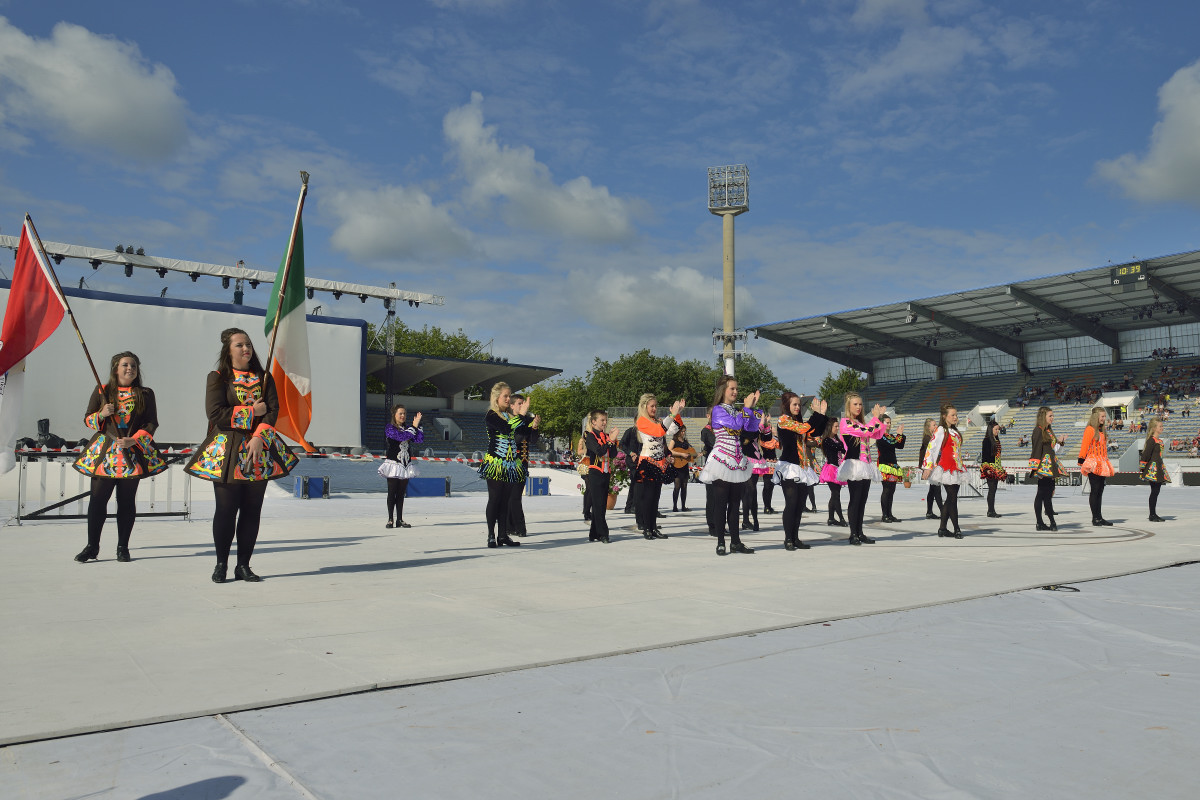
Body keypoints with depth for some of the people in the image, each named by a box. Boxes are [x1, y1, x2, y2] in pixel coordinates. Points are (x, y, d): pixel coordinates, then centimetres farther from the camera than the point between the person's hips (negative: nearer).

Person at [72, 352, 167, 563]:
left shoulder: (145, 394, 7)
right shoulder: (102, 392, 8)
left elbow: (151, 423, 2)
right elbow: (88, 419, 12)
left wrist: (133, 440, -12)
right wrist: (101, 414, -10)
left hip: (133, 453, 0)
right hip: (104, 451, 0)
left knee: (127, 500, 2)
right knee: (97, 499, -3)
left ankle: (123, 547, 11)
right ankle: (92, 546, 8)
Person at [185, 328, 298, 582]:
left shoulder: (264, 378, 11)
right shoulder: (217, 378, 3)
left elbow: (273, 410, 0)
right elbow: (215, 413, -10)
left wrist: (259, 438, -15)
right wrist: (252, 412, -10)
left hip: (259, 450, 3)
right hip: (226, 452, -3)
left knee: (252, 509, 3)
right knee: (226, 509, -2)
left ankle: (243, 565, 11)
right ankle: (221, 564, 12)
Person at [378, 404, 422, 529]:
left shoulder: (407, 428, 14)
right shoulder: (389, 428, -4)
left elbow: (419, 439, 2)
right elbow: (401, 436, -21)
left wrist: (418, 425, -6)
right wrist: (414, 426, -16)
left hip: (406, 464, 5)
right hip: (393, 463, -5)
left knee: (401, 493, 6)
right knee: (392, 493, -3)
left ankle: (400, 520, 9)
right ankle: (390, 519, 2)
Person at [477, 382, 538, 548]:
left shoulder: (512, 415, 12)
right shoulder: (491, 415, -6)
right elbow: (505, 429, -22)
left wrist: (533, 422, -12)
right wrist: (520, 415, -23)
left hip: (511, 464, 6)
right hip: (495, 464, -6)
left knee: (505, 500, 8)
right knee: (494, 500, -3)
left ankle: (503, 535, 13)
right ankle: (491, 536, 3)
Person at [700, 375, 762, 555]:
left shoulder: (737, 411, 15)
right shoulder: (718, 410, -5)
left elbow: (752, 427, 8)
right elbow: (735, 424, -18)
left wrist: (752, 407, 2)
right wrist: (746, 407, -10)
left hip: (737, 462, 7)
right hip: (722, 460, -7)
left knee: (734, 503, 10)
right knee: (720, 503, -3)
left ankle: (735, 542, 15)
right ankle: (720, 543, 3)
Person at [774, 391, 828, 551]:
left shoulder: (798, 421, 18)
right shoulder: (784, 419, -6)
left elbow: (814, 433, 10)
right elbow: (805, 428, -17)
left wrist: (822, 414, 6)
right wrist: (816, 413, -7)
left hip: (802, 467, 8)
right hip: (788, 466, -8)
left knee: (800, 505, 6)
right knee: (791, 503, -10)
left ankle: (795, 538, 12)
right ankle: (788, 539, -4)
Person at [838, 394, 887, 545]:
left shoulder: (861, 423, 20)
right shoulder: (845, 422, -8)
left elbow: (877, 435, 15)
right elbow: (867, 431, -18)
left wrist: (878, 418, 6)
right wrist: (875, 417, -4)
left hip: (865, 465, 8)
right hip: (854, 464, -8)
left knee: (862, 500, 8)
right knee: (855, 500, -8)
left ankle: (860, 533, 12)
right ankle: (853, 534, -4)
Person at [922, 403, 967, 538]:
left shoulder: (955, 431, 18)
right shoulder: (940, 430, -6)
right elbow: (931, 448, -13)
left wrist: (961, 467, 21)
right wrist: (928, 467, -20)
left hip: (956, 469, 8)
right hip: (946, 469, -8)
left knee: (951, 498, 7)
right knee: (952, 498, -8)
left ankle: (942, 528, 12)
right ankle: (956, 529, -4)